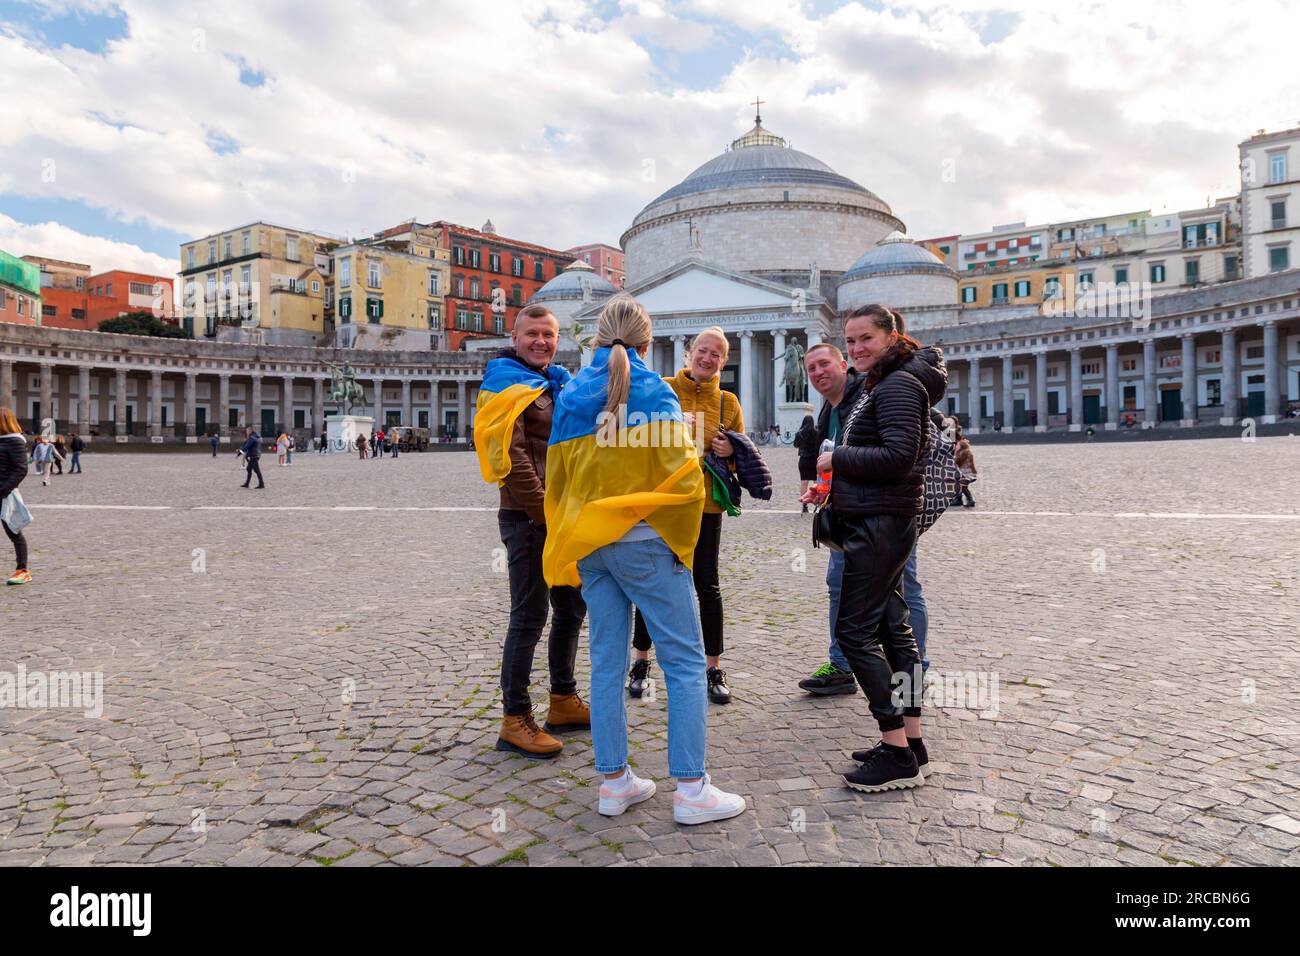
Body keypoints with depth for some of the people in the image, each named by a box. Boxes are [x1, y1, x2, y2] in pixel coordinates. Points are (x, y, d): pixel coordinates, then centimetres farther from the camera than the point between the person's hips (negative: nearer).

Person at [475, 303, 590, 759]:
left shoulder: (560, 382, 18)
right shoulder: (509, 384, -8)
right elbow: (510, 454, -19)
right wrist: (544, 511, -19)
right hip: (528, 517, -9)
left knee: (572, 607, 16)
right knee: (530, 615, -5)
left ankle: (564, 701, 30)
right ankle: (515, 720, 6)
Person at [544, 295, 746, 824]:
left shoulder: (570, 395, 7)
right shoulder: (652, 391, -8)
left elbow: (557, 477, 11)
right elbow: (682, 475, -13)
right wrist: (682, 539, 0)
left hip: (588, 543, 6)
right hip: (644, 542, -5)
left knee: (607, 660, 11)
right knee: (685, 661, 2)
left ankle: (614, 781, 18)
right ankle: (691, 789, 4)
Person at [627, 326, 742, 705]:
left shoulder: (728, 402, 5)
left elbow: (741, 455, 11)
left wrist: (731, 452, -9)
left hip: (704, 505, 1)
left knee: (707, 585, 5)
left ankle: (714, 667, 19)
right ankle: (641, 661, 25)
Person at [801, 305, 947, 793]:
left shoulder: (898, 385, -12)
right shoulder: (878, 385, 20)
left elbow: (898, 456, -23)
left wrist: (838, 457, -13)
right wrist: (835, 487, 11)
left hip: (881, 523, -11)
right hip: (877, 520, 11)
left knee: (854, 630, -9)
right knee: (892, 628, 12)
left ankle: (898, 753, -3)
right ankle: (910, 741, 20)